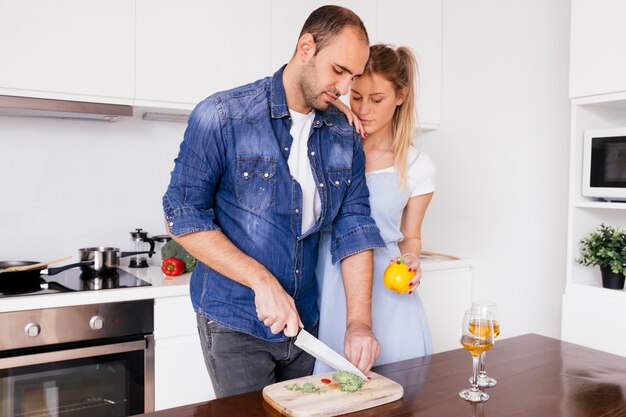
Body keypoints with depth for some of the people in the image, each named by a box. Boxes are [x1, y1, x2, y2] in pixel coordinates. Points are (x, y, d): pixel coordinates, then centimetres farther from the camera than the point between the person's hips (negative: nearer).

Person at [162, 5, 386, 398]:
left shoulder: (345, 137, 1)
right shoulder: (221, 116, -13)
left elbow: (354, 228, -1)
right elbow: (184, 216, -13)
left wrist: (360, 321, -11)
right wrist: (262, 281, -20)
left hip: (309, 320, 5)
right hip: (236, 322, -4)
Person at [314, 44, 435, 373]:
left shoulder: (417, 166, 1)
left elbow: (410, 237, 11)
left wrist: (410, 261, -10)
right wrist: (334, 106, -10)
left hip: (386, 291, 0)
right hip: (329, 288, 1)